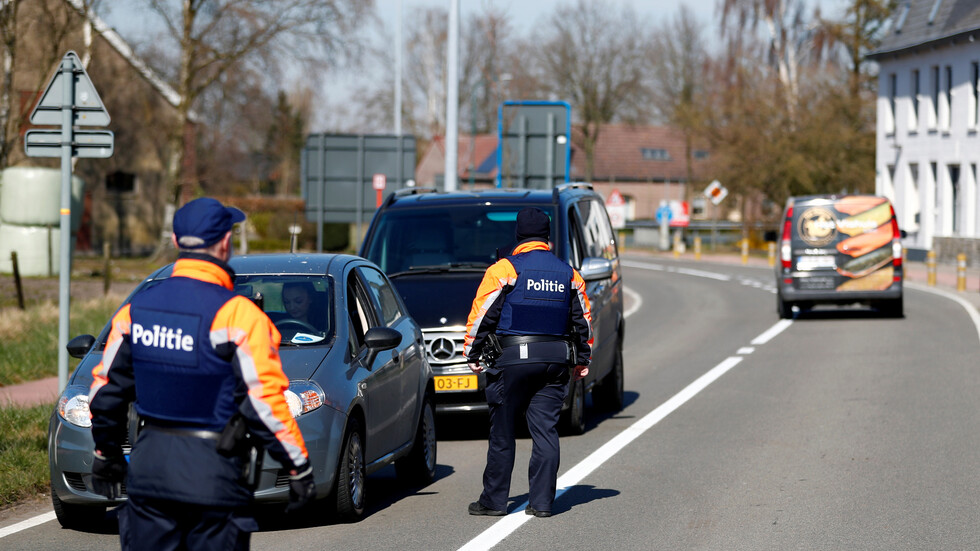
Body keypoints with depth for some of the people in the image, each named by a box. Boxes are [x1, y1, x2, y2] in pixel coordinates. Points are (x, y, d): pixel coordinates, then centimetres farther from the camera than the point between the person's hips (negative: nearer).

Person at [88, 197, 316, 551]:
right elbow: (263, 400, -14)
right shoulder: (237, 315, -12)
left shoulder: (136, 309, 6)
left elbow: (106, 391, 12)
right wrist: (299, 468, -7)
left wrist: (106, 454, 26)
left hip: (149, 468, 5)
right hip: (213, 475, -5)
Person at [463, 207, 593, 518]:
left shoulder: (505, 270, -5)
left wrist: (472, 353, 6)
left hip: (514, 359, -4)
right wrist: (583, 360, 29)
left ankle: (494, 500, 6)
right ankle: (542, 501, 3)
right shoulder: (568, 274, 10)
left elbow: (482, 315, -4)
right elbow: (582, 320, 19)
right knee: (546, 430, 5)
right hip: (555, 362, 4)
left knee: (502, 432, 3)